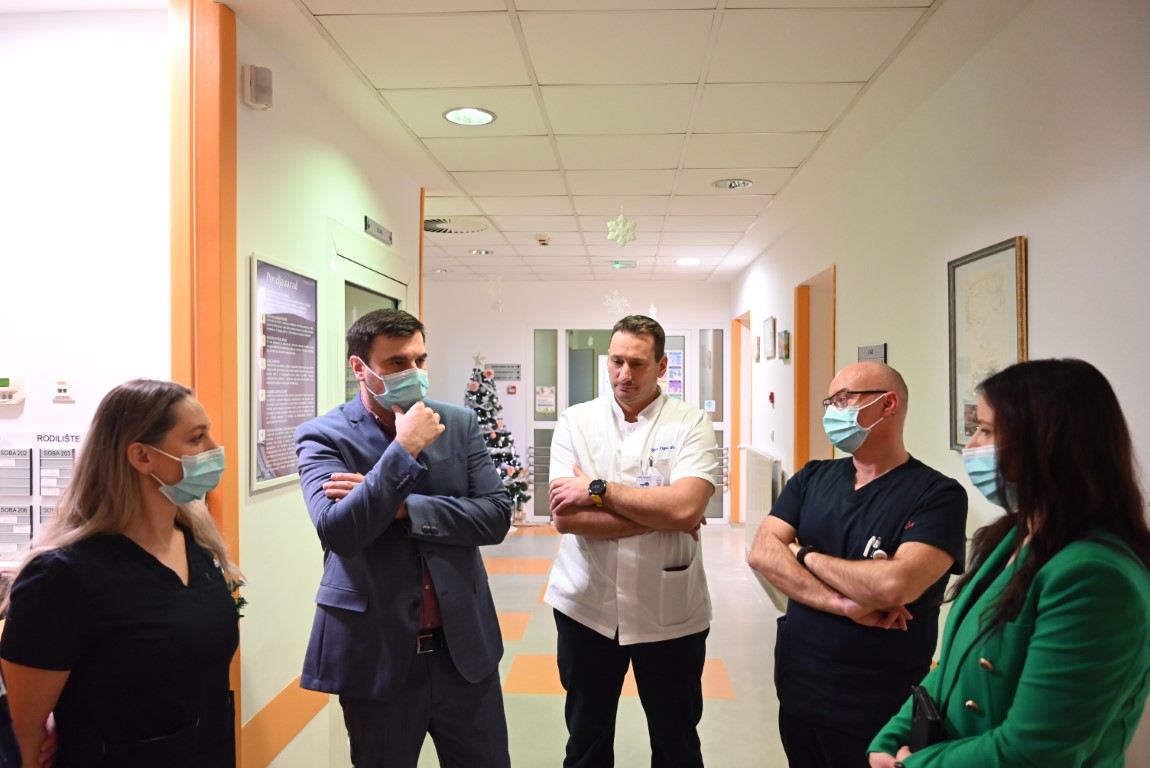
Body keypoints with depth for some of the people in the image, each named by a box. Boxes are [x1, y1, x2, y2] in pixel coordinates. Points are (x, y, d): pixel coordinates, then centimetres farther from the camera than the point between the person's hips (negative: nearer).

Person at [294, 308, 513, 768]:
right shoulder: (323, 437, -7)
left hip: (464, 644, 3)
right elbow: (338, 532, -21)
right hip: (375, 652, -2)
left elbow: (496, 516, -7)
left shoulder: (459, 425, 1)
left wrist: (400, 506, -16)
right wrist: (404, 449, -23)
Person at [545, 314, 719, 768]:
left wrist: (598, 490, -18)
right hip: (585, 607, 1)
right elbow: (564, 516, -14)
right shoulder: (575, 421, -3)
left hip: (669, 613, -1)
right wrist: (659, 515, -17)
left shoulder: (692, 425, -7)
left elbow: (685, 509, -22)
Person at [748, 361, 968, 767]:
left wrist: (804, 555, -13)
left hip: (881, 708, -5)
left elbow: (894, 585, -28)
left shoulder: (938, 494, -14)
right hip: (797, 690, 5)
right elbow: (761, 552, -9)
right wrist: (845, 604, -21)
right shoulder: (811, 478, 3)